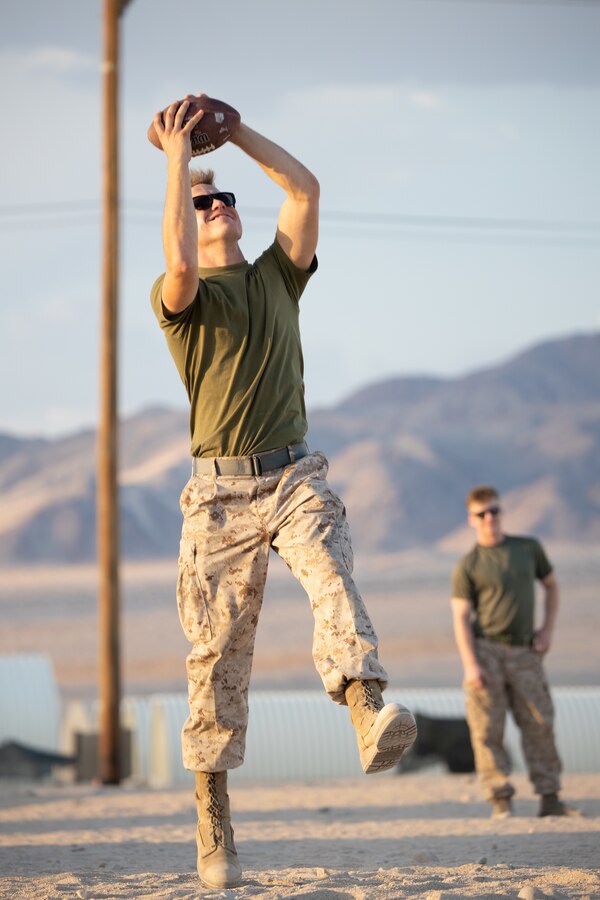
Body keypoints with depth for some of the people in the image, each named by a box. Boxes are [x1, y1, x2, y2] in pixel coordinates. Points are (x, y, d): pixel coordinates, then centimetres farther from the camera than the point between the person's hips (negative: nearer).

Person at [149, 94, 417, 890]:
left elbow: (305, 188, 5)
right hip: (220, 489, -2)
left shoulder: (278, 275, 18)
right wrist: (177, 159, -12)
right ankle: (214, 825, 6)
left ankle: (371, 718, -54)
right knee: (218, 654, -1)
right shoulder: (178, 295, 6)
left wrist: (234, 129, 5)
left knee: (333, 578, -29)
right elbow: (179, 264, -19)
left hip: (296, 476, 2)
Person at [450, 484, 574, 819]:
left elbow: (552, 584, 22)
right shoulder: (468, 567, 0)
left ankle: (550, 798, 6)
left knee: (540, 724, 0)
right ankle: (501, 800, -2)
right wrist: (470, 665, -14)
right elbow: (461, 617, -4)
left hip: (525, 653, 3)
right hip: (485, 650, -2)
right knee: (487, 729, -6)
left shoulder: (529, 548, 10)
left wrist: (548, 629, 9)